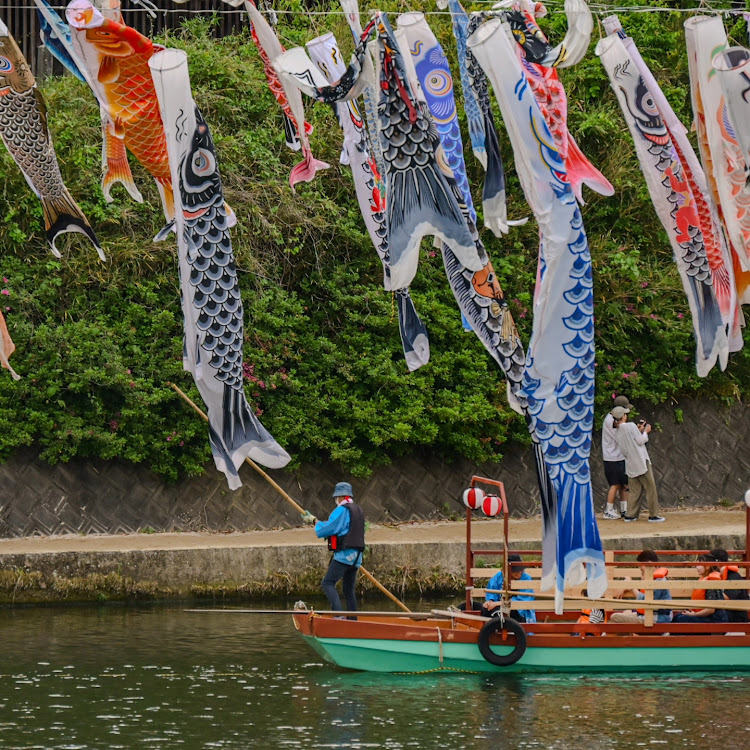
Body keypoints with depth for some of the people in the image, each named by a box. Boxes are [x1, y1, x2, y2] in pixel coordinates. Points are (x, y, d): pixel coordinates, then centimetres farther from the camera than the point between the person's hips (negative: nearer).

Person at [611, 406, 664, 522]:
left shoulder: (617, 432, 7)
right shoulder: (631, 426, -11)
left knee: (635, 490, 13)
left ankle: (630, 515, 7)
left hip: (630, 464, 6)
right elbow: (640, 441, -11)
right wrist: (645, 432, 5)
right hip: (641, 462, -6)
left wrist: (639, 431, 17)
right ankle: (653, 515, 3)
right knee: (650, 489, 2)